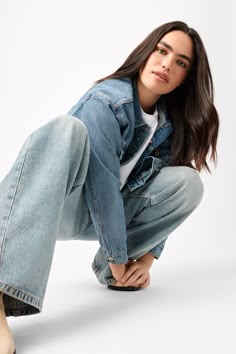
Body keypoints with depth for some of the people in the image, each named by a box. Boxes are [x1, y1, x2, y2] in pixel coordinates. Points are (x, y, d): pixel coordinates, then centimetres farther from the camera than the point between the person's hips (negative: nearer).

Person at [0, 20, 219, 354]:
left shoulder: (173, 123, 0)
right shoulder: (105, 101, -20)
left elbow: (162, 195, 3)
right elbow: (103, 186, -24)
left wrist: (147, 257, -5)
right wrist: (119, 258, -19)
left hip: (112, 211, 6)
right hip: (62, 207, -5)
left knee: (188, 181, -16)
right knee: (67, 129, -37)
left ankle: (108, 268, -4)